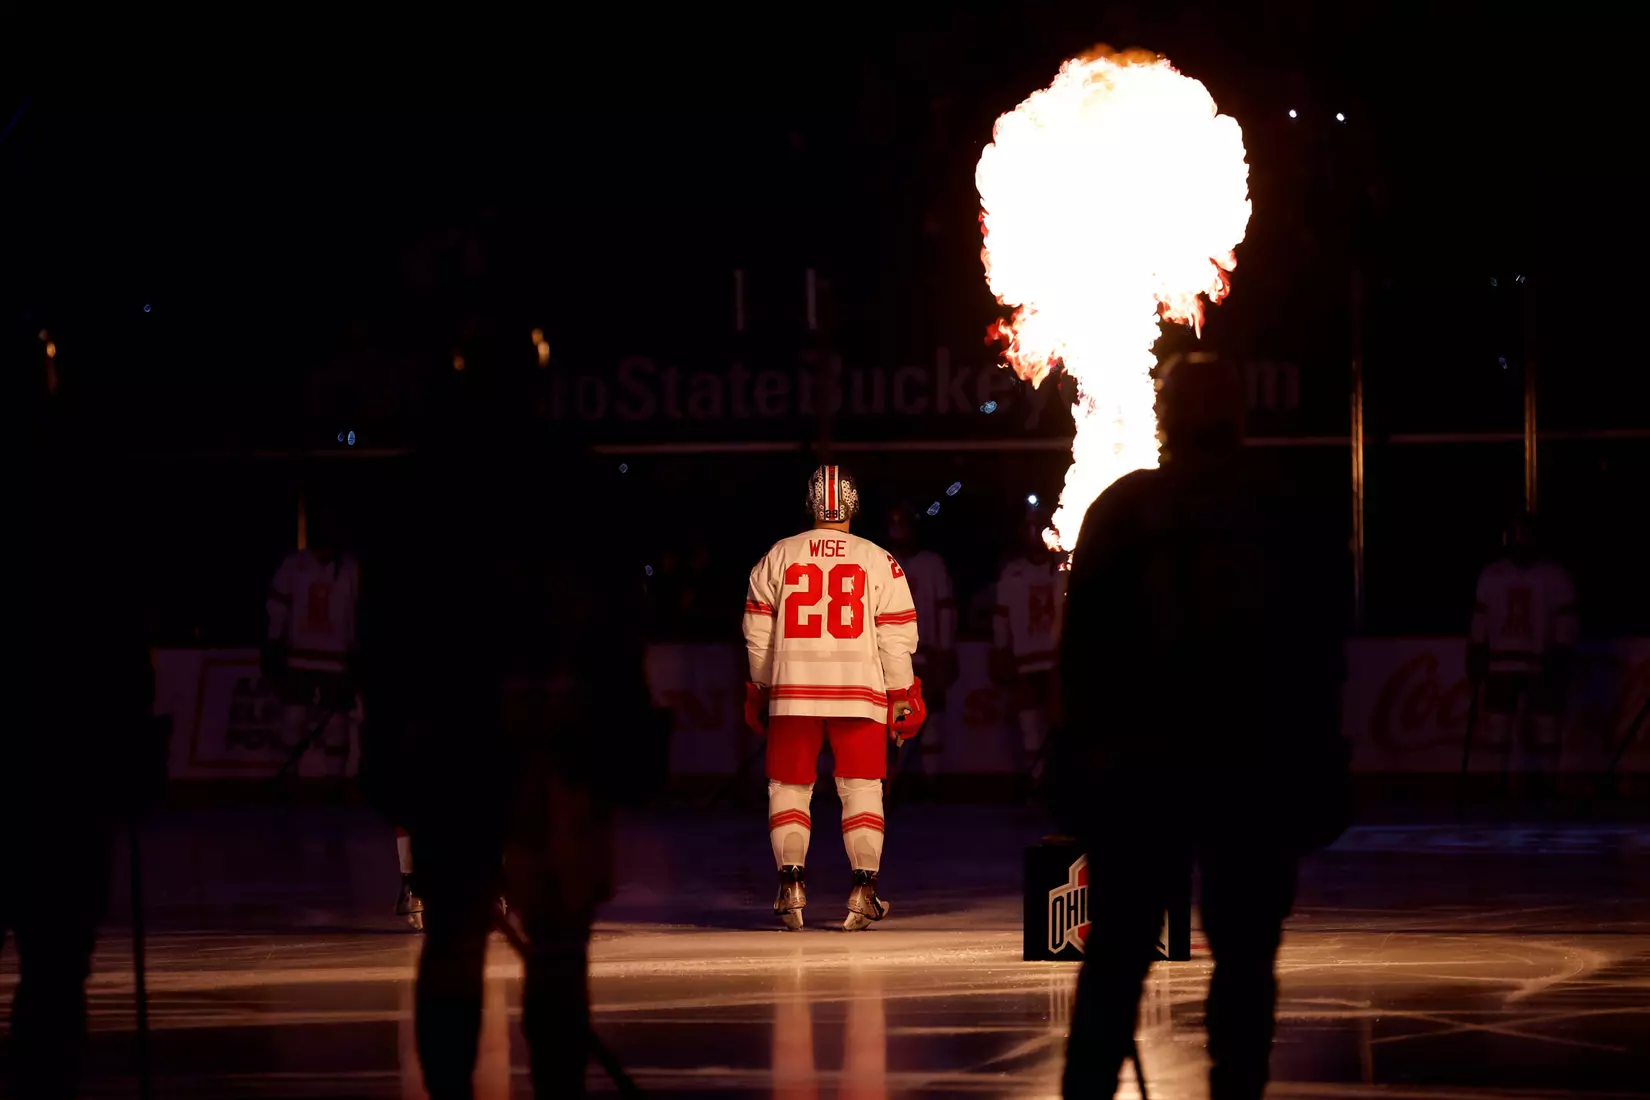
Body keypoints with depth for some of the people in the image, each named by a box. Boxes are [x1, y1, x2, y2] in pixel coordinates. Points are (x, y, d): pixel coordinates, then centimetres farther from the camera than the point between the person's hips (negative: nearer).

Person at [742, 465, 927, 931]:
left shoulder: (777, 557, 3)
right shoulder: (879, 561, 0)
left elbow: (758, 634, 8)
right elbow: (896, 638, -1)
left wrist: (760, 692, 18)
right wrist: (902, 700, 8)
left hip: (792, 692, 1)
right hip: (860, 693, -1)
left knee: (790, 787, 10)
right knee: (861, 788, 7)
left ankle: (791, 886, 0)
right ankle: (864, 888, 1)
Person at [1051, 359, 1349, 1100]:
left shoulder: (1121, 511, 3)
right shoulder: (1294, 519, 6)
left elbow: (1084, 644, 1)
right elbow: (1320, 658, 6)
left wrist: (1084, 748, 6)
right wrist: (1318, 771, 10)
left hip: (1139, 763, 0)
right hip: (1259, 767, 0)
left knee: (1117, 955, 4)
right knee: (1244, 959, 4)